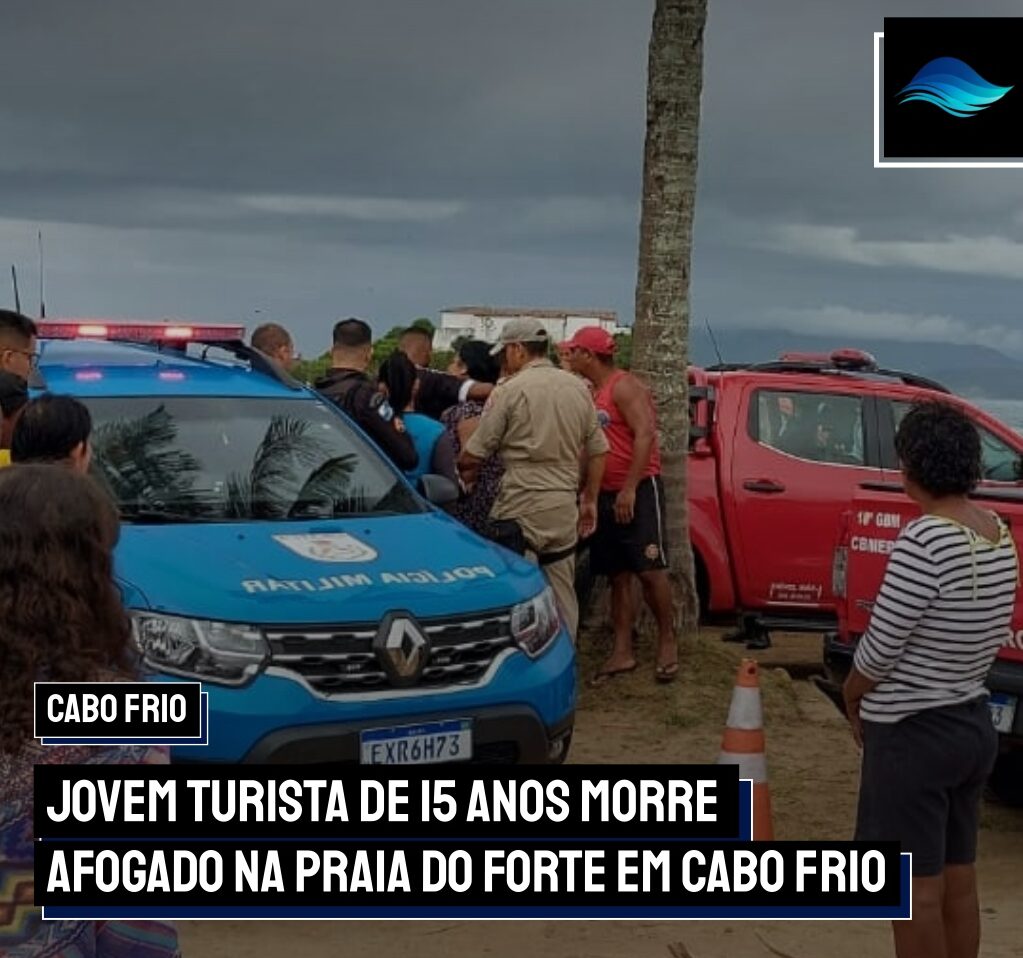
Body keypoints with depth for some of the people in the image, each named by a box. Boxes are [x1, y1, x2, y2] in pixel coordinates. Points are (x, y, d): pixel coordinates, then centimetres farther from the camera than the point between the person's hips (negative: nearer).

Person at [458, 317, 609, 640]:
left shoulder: (510, 390, -9)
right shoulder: (577, 388, 10)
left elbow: (473, 456, -7)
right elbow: (598, 451, 14)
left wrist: (462, 471, 13)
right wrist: (590, 500, 21)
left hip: (522, 508, -6)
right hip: (565, 506, 6)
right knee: (563, 596, 13)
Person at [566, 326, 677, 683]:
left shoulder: (624, 386, -10)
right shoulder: (593, 394, 15)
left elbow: (645, 434, -19)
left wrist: (630, 489, -23)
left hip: (638, 491, -8)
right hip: (606, 494, 8)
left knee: (649, 570, -8)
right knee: (618, 576, 8)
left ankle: (667, 641, 6)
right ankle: (622, 652, 10)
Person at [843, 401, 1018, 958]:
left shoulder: (924, 541, -23)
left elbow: (880, 649, -18)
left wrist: (853, 698, 1)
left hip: (912, 733, -8)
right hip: (972, 722, 8)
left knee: (917, 892, 1)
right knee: (957, 881, 17)